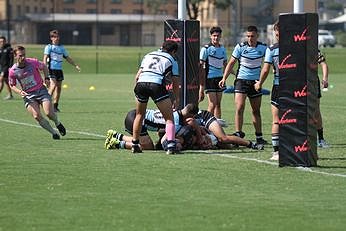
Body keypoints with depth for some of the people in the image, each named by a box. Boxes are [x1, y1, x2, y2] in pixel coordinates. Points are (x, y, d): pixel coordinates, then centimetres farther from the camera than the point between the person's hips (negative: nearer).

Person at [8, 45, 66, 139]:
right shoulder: (12, 71, -9)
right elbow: (12, 85, 6)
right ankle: (53, 133, -2)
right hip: (28, 95, 0)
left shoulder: (33, 62, -11)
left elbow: (44, 67, 11)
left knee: (49, 113, -17)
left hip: (41, 90, 0)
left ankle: (58, 124, 19)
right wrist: (20, 92, -12)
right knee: (37, 116, -20)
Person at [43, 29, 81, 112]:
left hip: (59, 70, 6)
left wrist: (76, 65, 19)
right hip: (51, 69, -6)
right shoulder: (49, 47, -1)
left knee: (59, 87, 6)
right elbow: (45, 58, -9)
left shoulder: (62, 48, 16)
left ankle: (55, 105, 14)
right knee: (53, 85, -21)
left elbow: (68, 58, 24)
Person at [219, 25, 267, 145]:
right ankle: (238, 133, -16)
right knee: (239, 108, -15)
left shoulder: (263, 47, 0)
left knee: (256, 111, 9)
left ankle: (259, 137, 15)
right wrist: (224, 78, -7)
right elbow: (231, 63, -1)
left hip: (255, 81, 3)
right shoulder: (240, 47, -6)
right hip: (241, 80, -3)